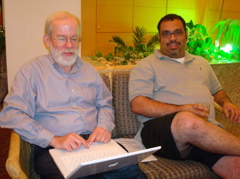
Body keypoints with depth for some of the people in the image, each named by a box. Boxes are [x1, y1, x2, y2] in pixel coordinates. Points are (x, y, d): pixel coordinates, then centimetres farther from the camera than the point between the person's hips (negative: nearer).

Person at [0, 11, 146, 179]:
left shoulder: (88, 69, 20)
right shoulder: (32, 70, 4)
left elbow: (105, 105, 23)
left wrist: (104, 126, -1)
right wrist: (54, 139, -17)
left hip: (94, 142, 5)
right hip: (53, 149, -4)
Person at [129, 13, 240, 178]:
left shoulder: (201, 63, 28)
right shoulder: (147, 65, 9)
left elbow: (217, 90, 39)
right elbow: (137, 104, -4)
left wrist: (226, 103, 13)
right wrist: (181, 110, -15)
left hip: (206, 131, 3)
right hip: (161, 132, -2)